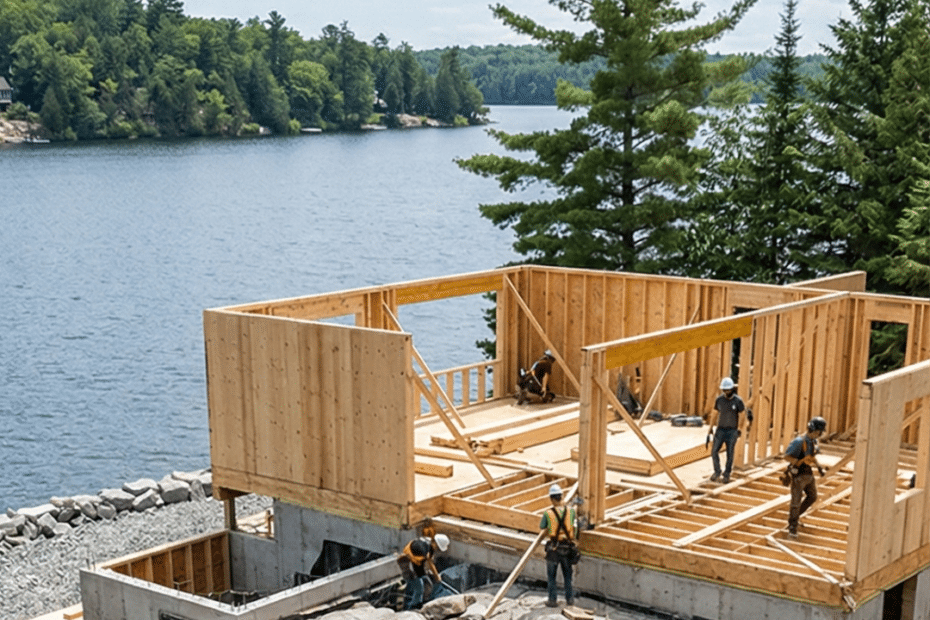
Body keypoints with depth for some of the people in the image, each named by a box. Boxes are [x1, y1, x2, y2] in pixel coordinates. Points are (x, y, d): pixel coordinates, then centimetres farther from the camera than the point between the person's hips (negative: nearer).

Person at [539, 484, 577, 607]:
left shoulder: (548, 514, -11)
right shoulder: (571, 511, -5)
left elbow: (542, 528, 4)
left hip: (553, 548, -3)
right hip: (567, 548, 3)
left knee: (551, 576, 10)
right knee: (567, 574, 19)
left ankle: (553, 599, 12)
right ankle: (570, 598, 23)